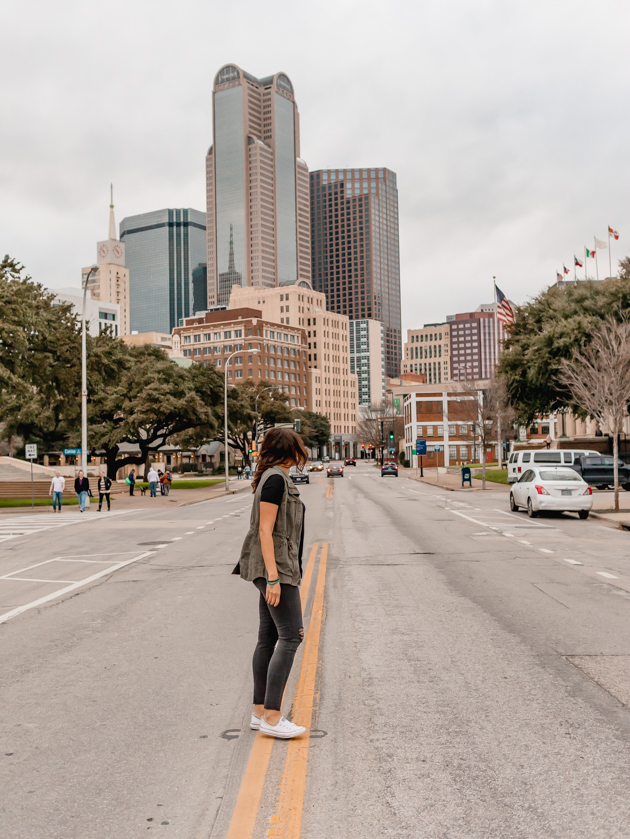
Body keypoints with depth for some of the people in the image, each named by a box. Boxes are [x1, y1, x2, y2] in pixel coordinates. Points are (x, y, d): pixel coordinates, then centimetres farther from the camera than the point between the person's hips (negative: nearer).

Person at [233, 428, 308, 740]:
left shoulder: (275, 478, 15)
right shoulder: (276, 479, -14)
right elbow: (265, 530, -18)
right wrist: (273, 578, -21)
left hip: (277, 568, 10)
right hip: (276, 566, -10)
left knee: (268, 638, 10)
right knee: (290, 636, -10)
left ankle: (260, 712, 16)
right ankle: (272, 717, -8)